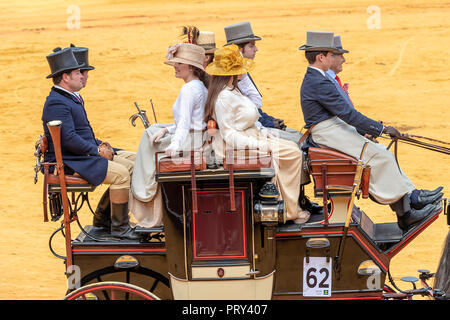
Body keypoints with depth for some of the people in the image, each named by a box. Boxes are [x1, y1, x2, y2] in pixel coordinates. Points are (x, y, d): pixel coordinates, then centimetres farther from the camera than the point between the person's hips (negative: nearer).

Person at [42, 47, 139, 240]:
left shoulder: (71, 98, 18)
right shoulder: (56, 103, -18)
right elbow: (69, 139, -26)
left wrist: (99, 145, 9)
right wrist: (97, 150, -16)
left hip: (84, 156, 11)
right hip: (69, 163, -11)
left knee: (130, 163, 11)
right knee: (121, 174, -21)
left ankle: (103, 219, 12)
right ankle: (119, 228, -12)